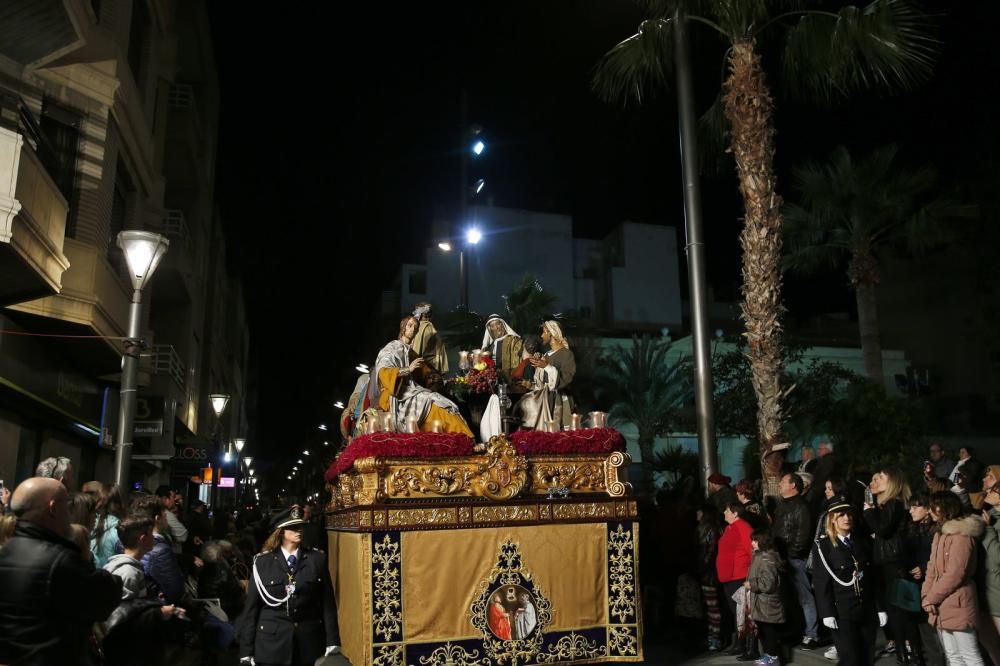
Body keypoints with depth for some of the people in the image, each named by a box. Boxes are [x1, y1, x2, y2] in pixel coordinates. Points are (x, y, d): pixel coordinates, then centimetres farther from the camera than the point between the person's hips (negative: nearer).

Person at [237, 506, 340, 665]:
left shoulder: (317, 559, 2)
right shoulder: (262, 562, 0)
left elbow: (328, 603, 0)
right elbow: (251, 607, 1)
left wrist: (332, 643, -4)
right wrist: (246, 652, -2)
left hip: (309, 642, 1)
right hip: (271, 642, -1)